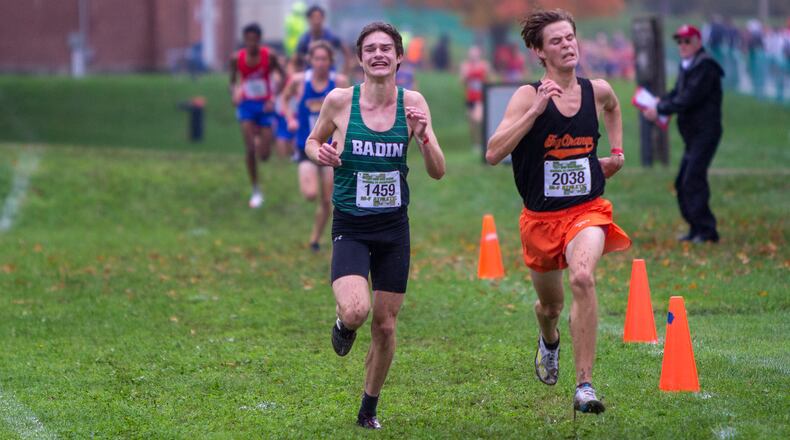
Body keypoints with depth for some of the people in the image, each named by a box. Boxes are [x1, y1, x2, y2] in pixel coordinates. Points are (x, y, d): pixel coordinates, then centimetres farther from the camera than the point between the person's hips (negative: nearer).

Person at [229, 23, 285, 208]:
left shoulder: (269, 56, -12)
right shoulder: (237, 58, -7)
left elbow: (284, 77, -3)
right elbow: (233, 82, 5)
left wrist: (273, 98, -13)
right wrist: (234, 94, -17)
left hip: (265, 106, -1)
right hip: (247, 105, 1)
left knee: (264, 155, -1)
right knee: (250, 150, -10)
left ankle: (261, 141, 38)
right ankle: (256, 190, 5)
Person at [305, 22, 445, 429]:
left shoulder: (412, 103, -3)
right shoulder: (339, 100, -7)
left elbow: (438, 172, -3)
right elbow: (313, 141, 11)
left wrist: (423, 135, -21)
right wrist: (320, 154, -12)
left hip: (393, 227, 2)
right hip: (350, 227, -2)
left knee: (385, 325, 8)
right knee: (357, 310, -26)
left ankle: (369, 409, 29)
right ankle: (343, 326, 13)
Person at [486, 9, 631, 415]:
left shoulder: (597, 91, 0)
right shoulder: (528, 96, -11)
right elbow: (493, 154, -24)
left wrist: (617, 151, 15)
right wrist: (536, 110, -29)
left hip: (587, 211, 0)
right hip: (541, 217, 0)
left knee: (582, 278, -30)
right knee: (550, 304, 18)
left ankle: (585, 385, -27)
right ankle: (549, 341, 58)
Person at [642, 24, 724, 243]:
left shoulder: (705, 67, -14)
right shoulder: (686, 67, 16)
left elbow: (688, 99, -21)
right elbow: (676, 93, 15)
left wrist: (660, 110, -19)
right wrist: (657, 104, -4)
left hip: (705, 133, -10)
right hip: (692, 135, 10)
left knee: (693, 180, -15)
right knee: (682, 184, 11)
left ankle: (706, 230, -12)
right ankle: (696, 228, 17)